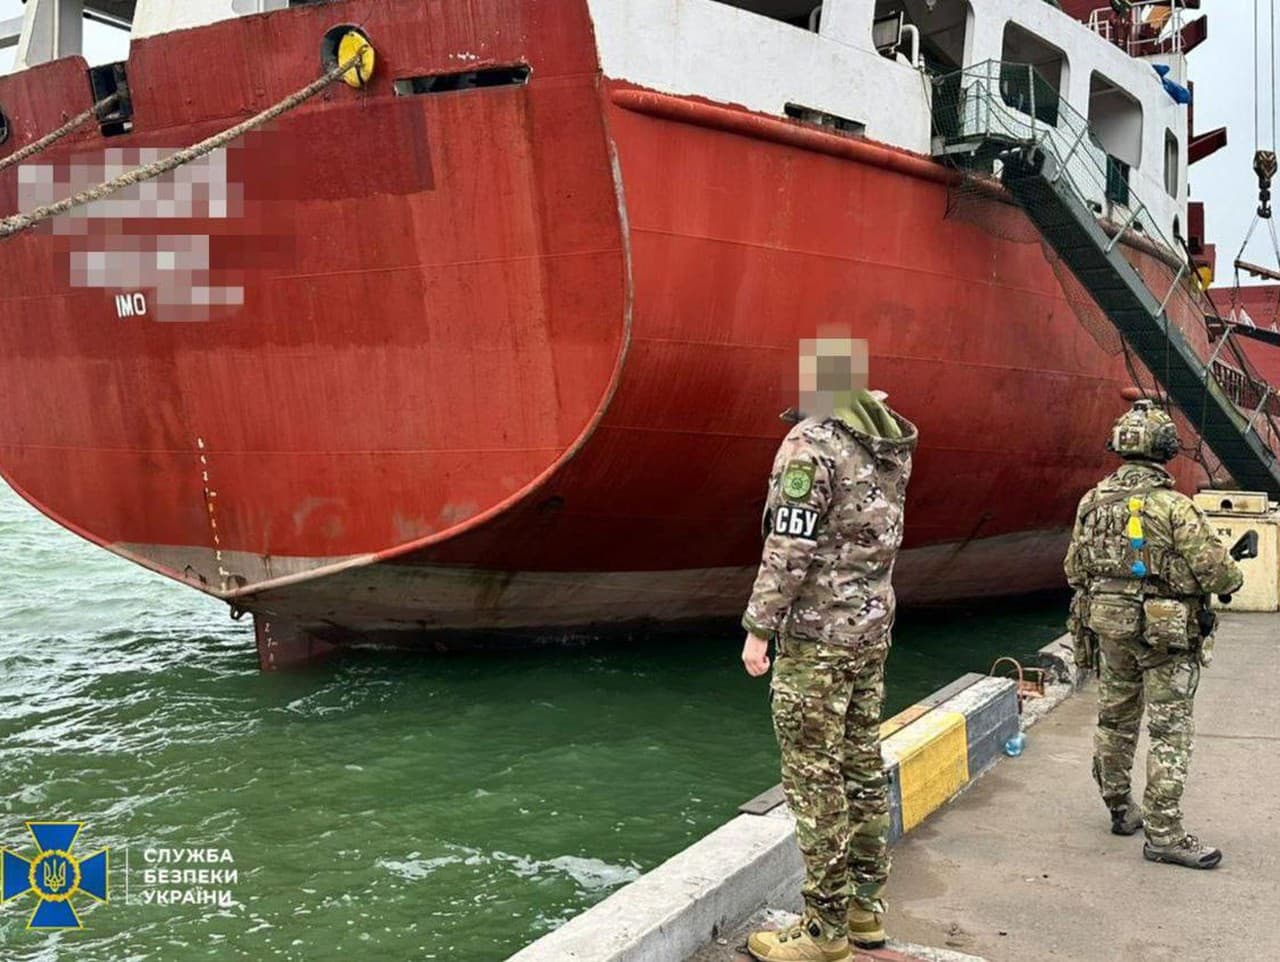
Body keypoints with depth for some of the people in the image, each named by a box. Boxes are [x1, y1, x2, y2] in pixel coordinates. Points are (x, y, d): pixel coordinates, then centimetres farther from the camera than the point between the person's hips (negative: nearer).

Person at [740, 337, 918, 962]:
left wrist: (758, 628, -12)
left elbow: (789, 548, -19)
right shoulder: (890, 446, 8)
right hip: (873, 628, 8)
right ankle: (865, 906, 25)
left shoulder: (812, 445, -17)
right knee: (862, 767, 15)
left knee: (815, 777, -1)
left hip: (817, 634, -8)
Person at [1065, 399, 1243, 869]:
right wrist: (1234, 576, 5)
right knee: (1170, 732, 1)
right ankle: (1163, 834, 3)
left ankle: (1120, 809, 32)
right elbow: (1216, 572, -17)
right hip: (1165, 634, -6)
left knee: (1115, 720, 18)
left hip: (1108, 627, 6)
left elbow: (1074, 570, 8)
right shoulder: (1175, 508, -17)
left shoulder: (1093, 503, 0)